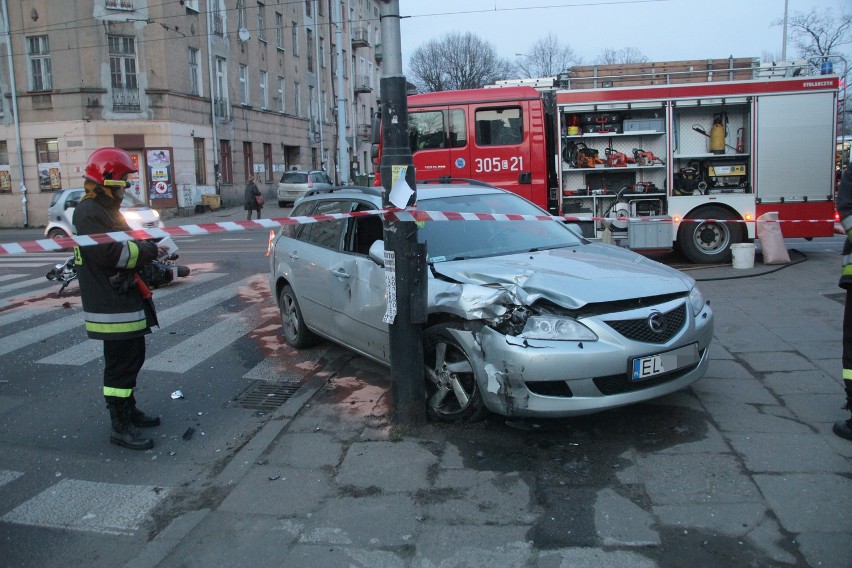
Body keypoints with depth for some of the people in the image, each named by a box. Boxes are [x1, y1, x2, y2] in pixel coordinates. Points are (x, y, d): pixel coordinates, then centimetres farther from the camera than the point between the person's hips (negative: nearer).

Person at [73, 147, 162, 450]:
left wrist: (145, 246, 2)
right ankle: (121, 426, 5)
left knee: (132, 358, 20)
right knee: (121, 364, -4)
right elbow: (110, 253, -26)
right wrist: (150, 249, -16)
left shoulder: (107, 209, 17)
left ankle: (128, 409, 35)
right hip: (112, 305, -11)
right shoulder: (88, 212, -17)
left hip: (127, 300, 11)